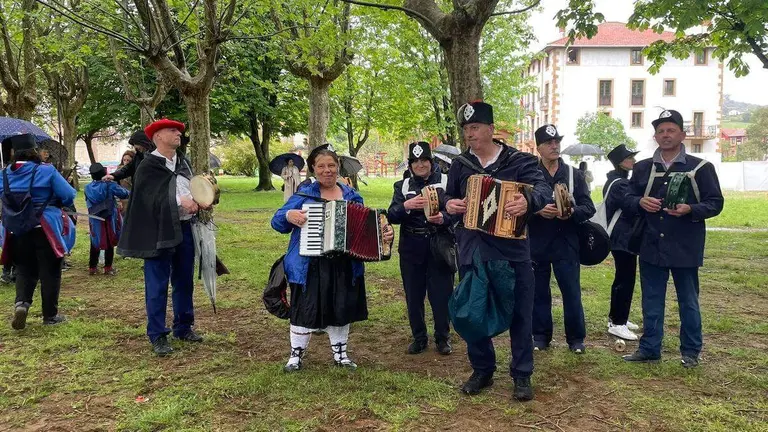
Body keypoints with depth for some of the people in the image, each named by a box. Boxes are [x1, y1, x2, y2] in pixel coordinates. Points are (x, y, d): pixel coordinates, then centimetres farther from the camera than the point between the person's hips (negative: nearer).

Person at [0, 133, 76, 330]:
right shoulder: (46, 171, -12)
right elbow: (69, 196, -11)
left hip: (18, 232, 4)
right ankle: (50, 315, 14)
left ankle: (21, 302, -6)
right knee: (49, 272, 7)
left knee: (24, 270, 18)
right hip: (45, 230, -4)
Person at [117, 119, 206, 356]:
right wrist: (179, 200, -24)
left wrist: (200, 201, -2)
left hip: (184, 228, 7)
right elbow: (151, 197, -17)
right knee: (157, 286, 0)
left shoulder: (183, 162, 14)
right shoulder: (147, 165, -7)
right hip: (159, 231, -7)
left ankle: (184, 327, 27)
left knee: (184, 281, 14)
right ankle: (157, 335, 9)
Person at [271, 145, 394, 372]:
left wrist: (384, 234, -9)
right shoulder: (304, 194, 0)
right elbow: (277, 221, -1)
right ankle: (296, 354, 23)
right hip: (310, 266, -2)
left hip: (344, 267, 3)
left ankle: (340, 353, 30)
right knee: (305, 310, 5)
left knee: (341, 310, 12)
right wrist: (289, 216, -22)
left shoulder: (352, 196, 8)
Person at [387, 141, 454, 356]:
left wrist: (444, 218, -29)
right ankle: (419, 337, 27)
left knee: (441, 295, 4)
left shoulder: (446, 181, 0)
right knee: (413, 296, 10)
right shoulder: (402, 186, 7)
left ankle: (442, 338, 23)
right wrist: (406, 206, -24)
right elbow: (392, 216, -3)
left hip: (440, 248, -2)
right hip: (411, 250, 2)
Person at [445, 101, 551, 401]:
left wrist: (529, 201, -40)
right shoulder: (460, 165, 8)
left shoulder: (519, 161, -3)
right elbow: (448, 198, 14)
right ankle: (482, 370, 29)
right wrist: (449, 206, -10)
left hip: (512, 251, -3)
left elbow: (543, 189, -17)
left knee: (520, 316, 6)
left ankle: (522, 375, 22)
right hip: (471, 253, 3)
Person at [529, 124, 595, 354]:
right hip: (537, 243, 0)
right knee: (539, 292, 9)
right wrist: (538, 210, -21)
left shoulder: (574, 174, 6)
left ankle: (576, 338, 17)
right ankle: (541, 336, 22)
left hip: (566, 243, 0)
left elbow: (589, 208, 1)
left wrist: (572, 212, -19)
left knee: (572, 293, 3)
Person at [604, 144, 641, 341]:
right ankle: (617, 323, -2)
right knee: (626, 280, -7)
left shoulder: (616, 181, 15)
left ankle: (615, 317, 27)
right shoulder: (619, 184, -17)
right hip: (623, 238, -11)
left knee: (622, 278, 17)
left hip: (620, 237, 11)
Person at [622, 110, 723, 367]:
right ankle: (649, 349, 21)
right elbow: (627, 201, 11)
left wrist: (689, 209, -21)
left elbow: (715, 203, -3)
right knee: (651, 301, 10)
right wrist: (640, 202, -11)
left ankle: (691, 352, 23)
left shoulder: (700, 168, -2)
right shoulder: (642, 168, 8)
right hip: (651, 246, 3)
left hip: (685, 247, -3)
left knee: (688, 302, 9)